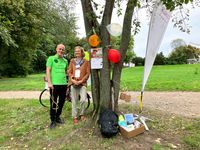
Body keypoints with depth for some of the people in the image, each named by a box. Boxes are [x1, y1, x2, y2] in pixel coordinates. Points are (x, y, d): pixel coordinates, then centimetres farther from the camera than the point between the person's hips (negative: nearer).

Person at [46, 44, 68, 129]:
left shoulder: (65, 61, 14)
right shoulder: (51, 58, 1)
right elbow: (48, 70, -5)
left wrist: (68, 81, 11)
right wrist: (49, 82, -14)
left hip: (64, 84, 5)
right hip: (54, 84, -5)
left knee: (61, 102, 12)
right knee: (53, 103, 3)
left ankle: (57, 117, 31)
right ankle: (53, 121, 16)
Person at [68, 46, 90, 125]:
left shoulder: (86, 62, 4)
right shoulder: (72, 61, 11)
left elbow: (87, 73, 0)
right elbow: (69, 72, 7)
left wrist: (81, 81, -11)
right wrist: (73, 80, -9)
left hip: (82, 83, -2)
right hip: (73, 83, 2)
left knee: (83, 99, -15)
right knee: (74, 101, 4)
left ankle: (81, 114, 11)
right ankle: (75, 117, 18)